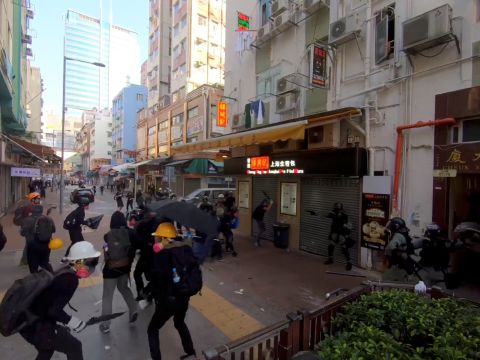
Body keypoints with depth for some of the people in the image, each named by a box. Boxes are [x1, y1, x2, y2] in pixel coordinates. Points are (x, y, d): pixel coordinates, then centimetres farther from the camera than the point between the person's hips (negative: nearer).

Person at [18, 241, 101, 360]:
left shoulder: (64, 272, 4)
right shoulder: (71, 280, -23)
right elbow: (54, 310, -25)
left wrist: (63, 321, 15)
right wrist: (71, 321, -11)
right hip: (35, 325, -9)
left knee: (46, 350, 32)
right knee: (74, 347, 3)